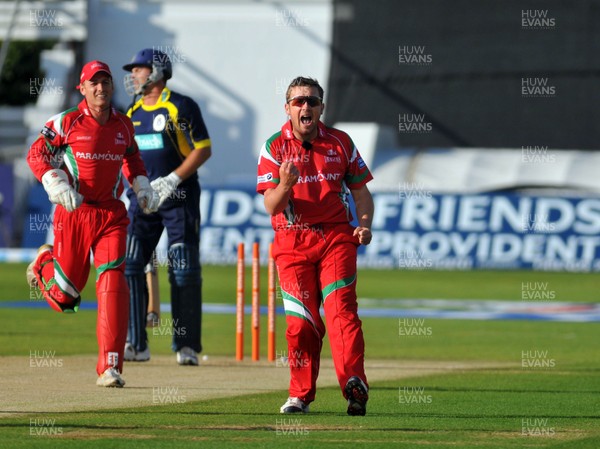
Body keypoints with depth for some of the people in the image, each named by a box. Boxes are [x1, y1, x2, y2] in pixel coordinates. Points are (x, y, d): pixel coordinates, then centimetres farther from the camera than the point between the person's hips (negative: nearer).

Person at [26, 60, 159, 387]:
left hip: (111, 215, 2)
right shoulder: (66, 122, -5)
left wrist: (142, 187, 10)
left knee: (113, 286, -13)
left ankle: (110, 368, -12)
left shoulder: (123, 125, 8)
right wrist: (57, 185, -18)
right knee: (65, 294, 4)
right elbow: (36, 155, -4)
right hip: (73, 213, -2)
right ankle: (45, 262, 42)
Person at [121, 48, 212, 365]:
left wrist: (174, 179, -18)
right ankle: (136, 344, -2)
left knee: (184, 272, -4)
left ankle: (187, 346, 2)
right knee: (129, 266, -4)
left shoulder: (181, 107, -5)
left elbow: (203, 149, -8)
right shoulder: (132, 113, 14)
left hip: (178, 197, -6)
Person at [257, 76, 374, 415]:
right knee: (301, 321, -3)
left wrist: (365, 225, -3)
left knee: (341, 309, -15)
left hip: (336, 237, 0)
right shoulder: (274, 148, 2)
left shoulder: (340, 143, 7)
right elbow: (271, 207, -5)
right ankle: (301, 394, 8)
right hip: (292, 242, 0)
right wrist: (284, 185, -26)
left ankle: (355, 384, -27)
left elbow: (361, 191, 15)